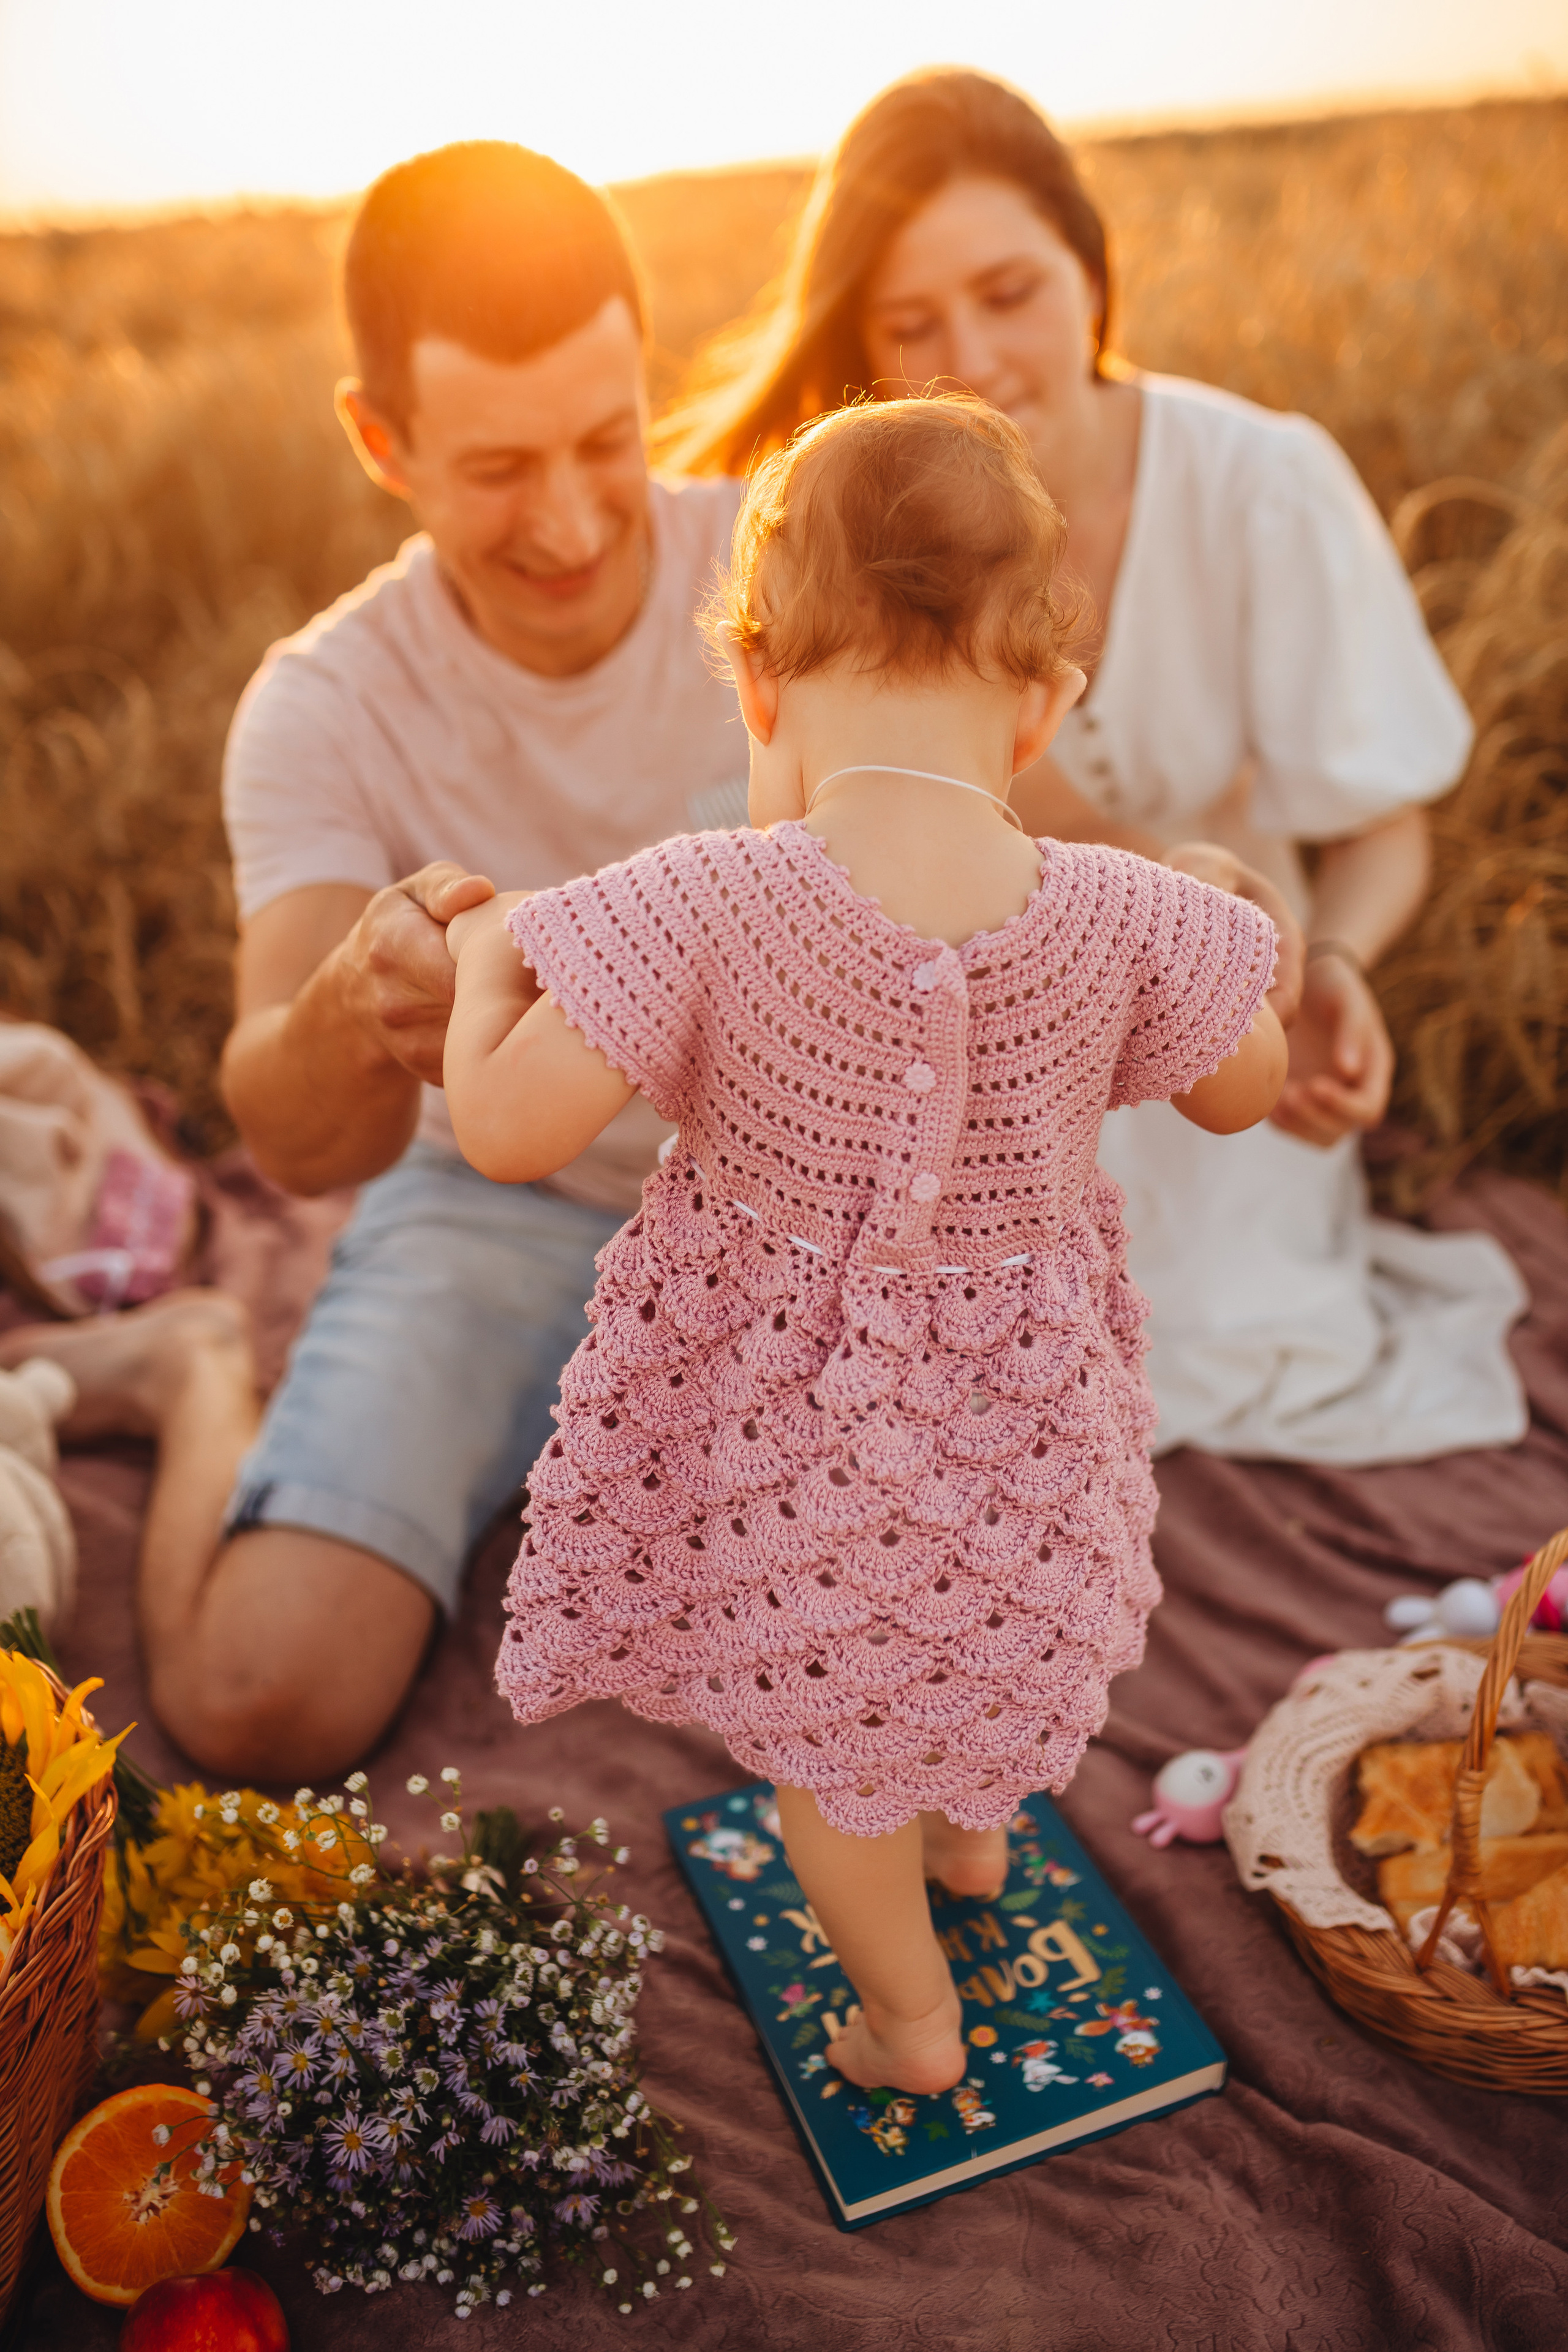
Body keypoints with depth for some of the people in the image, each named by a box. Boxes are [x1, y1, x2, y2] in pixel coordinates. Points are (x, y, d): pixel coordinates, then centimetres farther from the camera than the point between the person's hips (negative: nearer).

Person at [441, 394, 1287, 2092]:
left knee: (826, 1749, 26)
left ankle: (911, 2023, 49)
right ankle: (971, 1833, 66)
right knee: (969, 1628, 37)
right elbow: (1243, 1093, -3)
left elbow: (508, 1131, -24)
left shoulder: (707, 904, -30)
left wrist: (485, 959, -4)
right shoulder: (1122, 921, -21)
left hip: (784, 1416, -2)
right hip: (1014, 1418, 3)